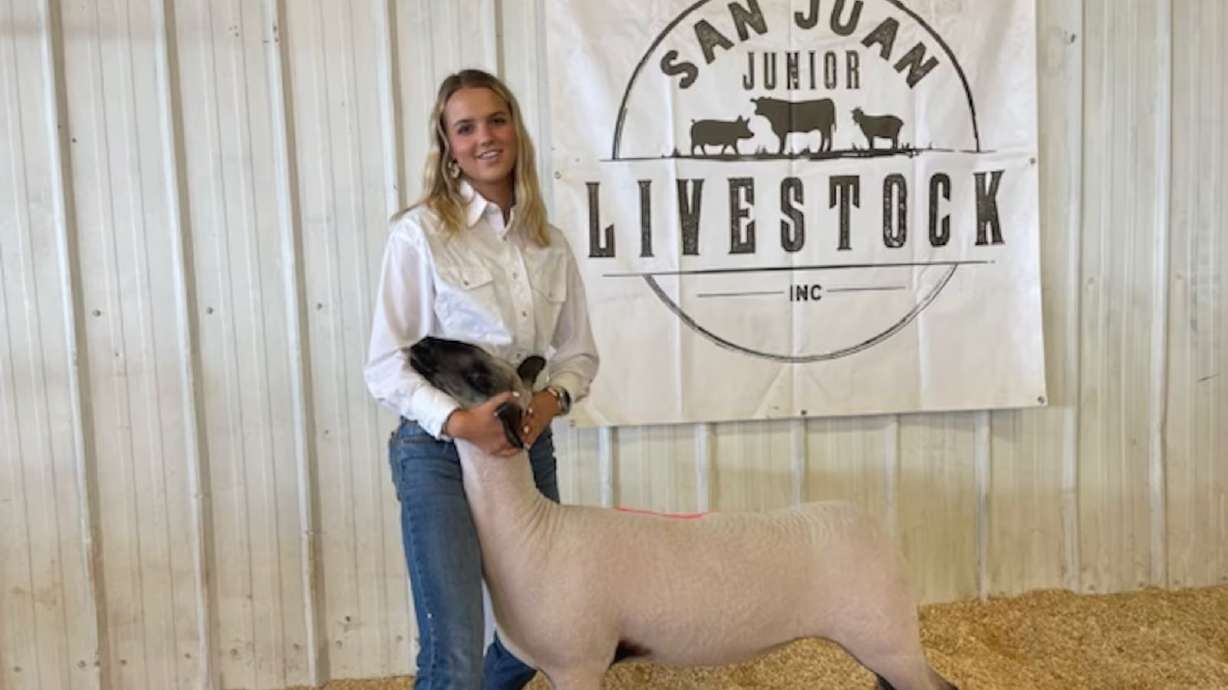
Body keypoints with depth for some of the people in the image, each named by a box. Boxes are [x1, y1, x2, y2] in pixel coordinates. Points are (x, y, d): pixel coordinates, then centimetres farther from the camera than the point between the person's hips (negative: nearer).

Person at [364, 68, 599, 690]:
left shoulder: (549, 243, 7)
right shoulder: (419, 233, -8)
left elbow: (579, 352, 11)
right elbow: (385, 366, -10)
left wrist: (552, 398, -10)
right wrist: (458, 421, -24)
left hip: (528, 444, 6)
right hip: (439, 450, -5)